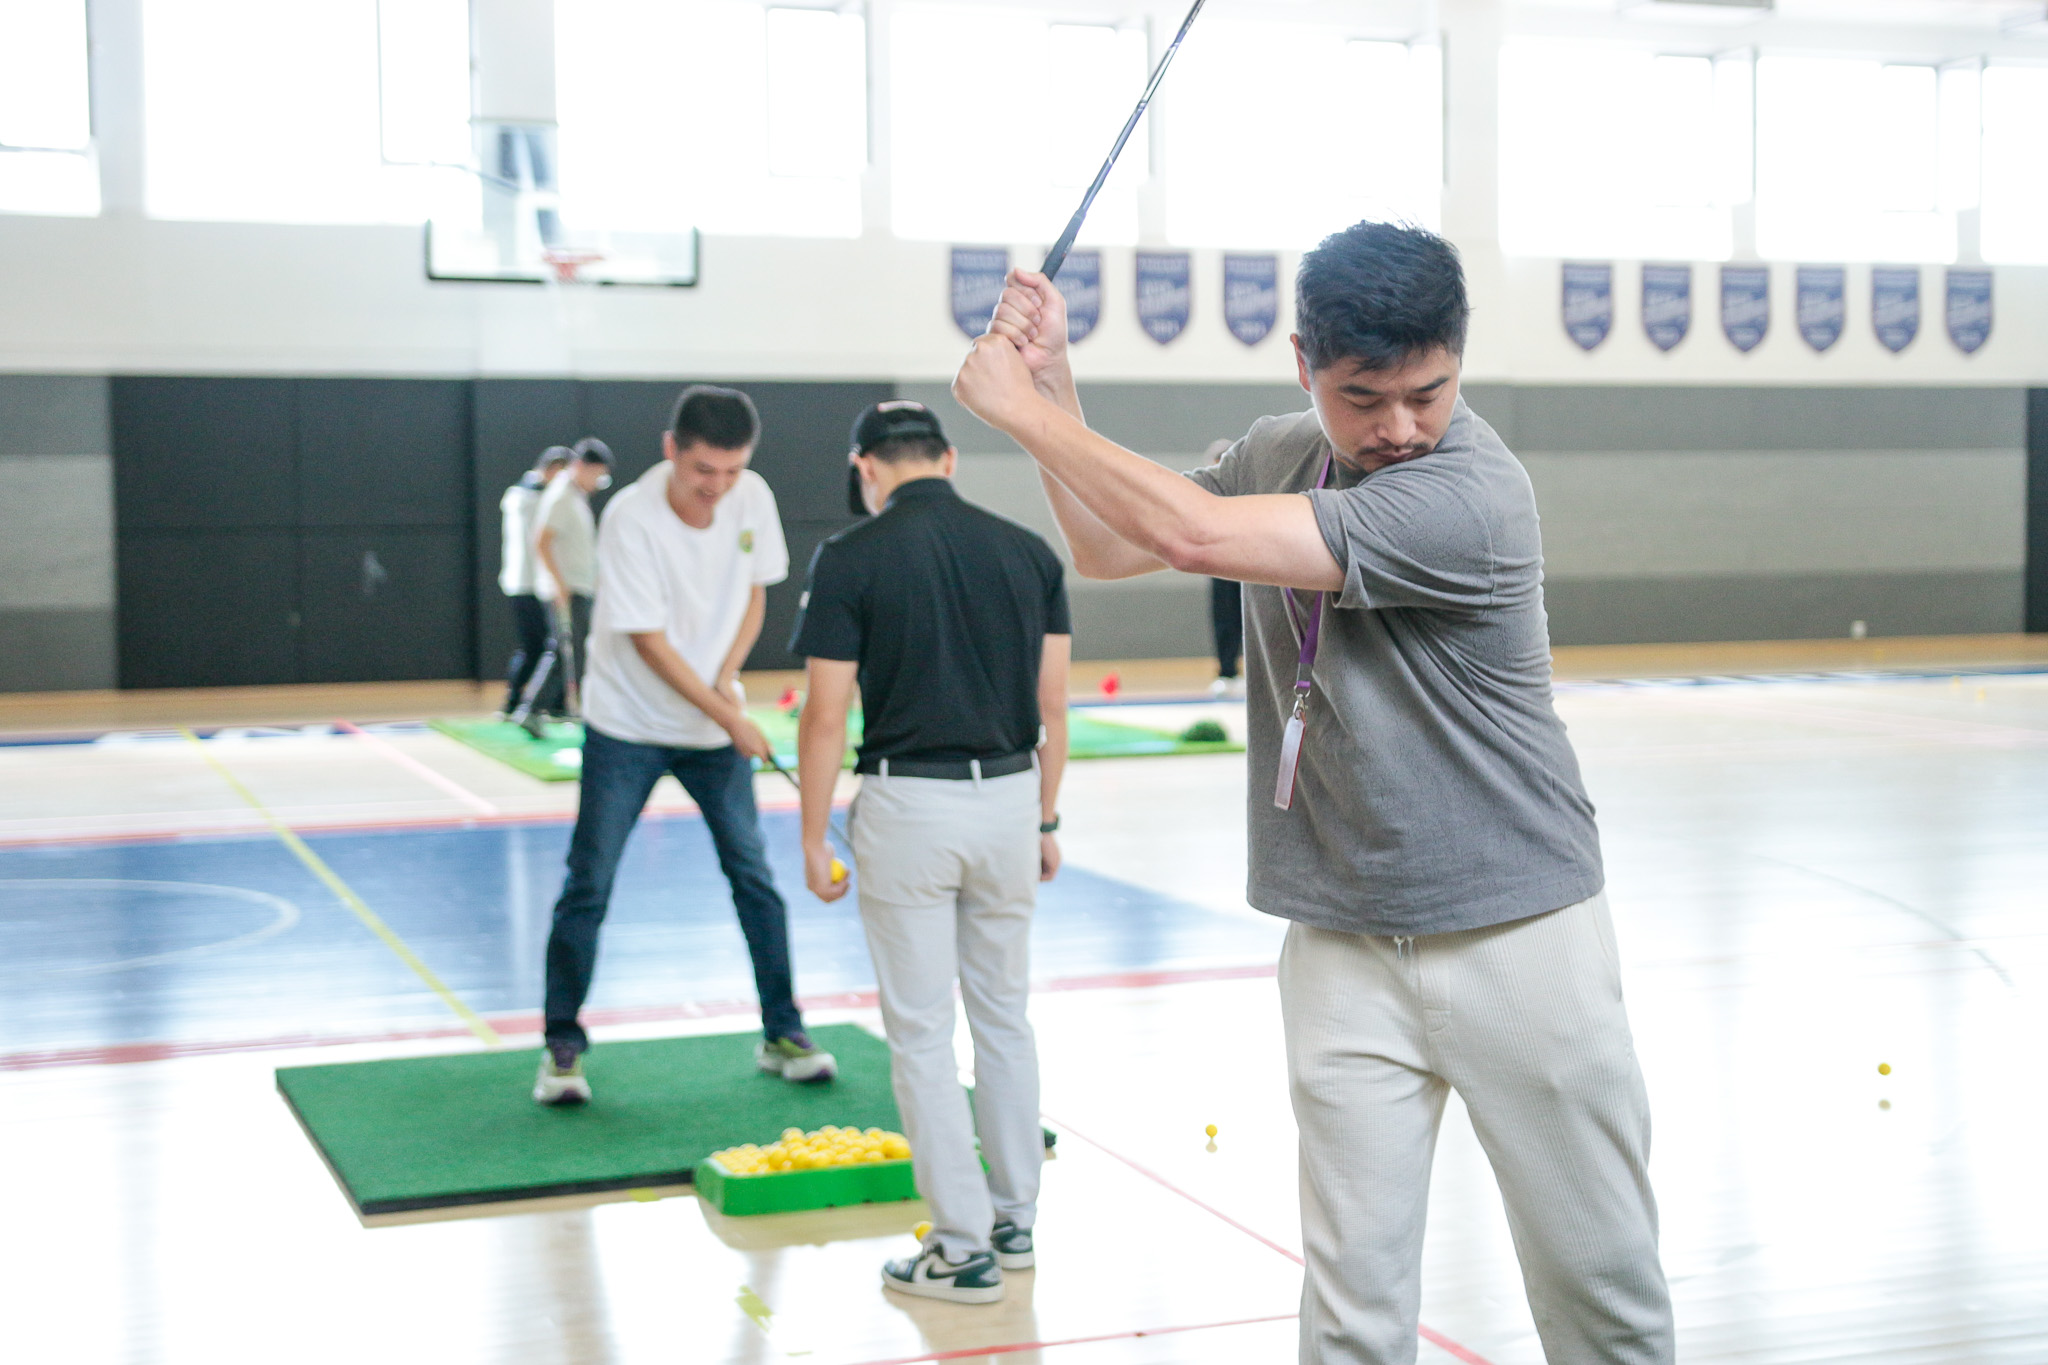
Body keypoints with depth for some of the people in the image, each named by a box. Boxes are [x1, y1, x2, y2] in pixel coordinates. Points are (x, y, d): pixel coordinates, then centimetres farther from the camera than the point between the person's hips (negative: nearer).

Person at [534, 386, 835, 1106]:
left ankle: (783, 1033, 15)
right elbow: (648, 641, -20)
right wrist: (727, 717, -21)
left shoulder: (753, 498, -7)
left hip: (715, 721, 4)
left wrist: (727, 681, -9)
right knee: (588, 885, -2)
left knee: (754, 874, 3)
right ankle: (561, 1047, 10)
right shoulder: (630, 517, -22)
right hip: (626, 725, -4)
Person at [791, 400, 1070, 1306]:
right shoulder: (1029, 552, 3)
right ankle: (1015, 1220, 26)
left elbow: (825, 716, -8)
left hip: (907, 806, -4)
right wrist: (1043, 821, 15)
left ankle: (963, 1248, 8)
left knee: (921, 1034, 5)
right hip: (1008, 798, 4)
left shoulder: (851, 559, -8)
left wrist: (814, 838, 1)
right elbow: (1052, 706, 5)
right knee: (1004, 1018, 17)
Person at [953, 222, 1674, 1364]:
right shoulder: (1279, 454, 4)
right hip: (1345, 949, 5)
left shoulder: (1470, 498, -21)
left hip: (1520, 936, -4)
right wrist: (1051, 383, 4)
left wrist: (1023, 409, -16)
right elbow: (1111, 547, 17)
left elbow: (1198, 534, -26)